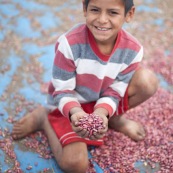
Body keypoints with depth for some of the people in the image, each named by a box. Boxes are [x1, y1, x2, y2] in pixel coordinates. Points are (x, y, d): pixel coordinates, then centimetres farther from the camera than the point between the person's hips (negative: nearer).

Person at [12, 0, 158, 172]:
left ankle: (114, 119, 5)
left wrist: (101, 113, -34)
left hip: (101, 103, 3)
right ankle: (43, 118, 5)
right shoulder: (69, 43, -29)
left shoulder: (133, 49, -20)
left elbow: (114, 93, -13)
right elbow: (62, 92, -20)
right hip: (68, 106, -3)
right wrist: (75, 112, -41)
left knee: (147, 81, -19)